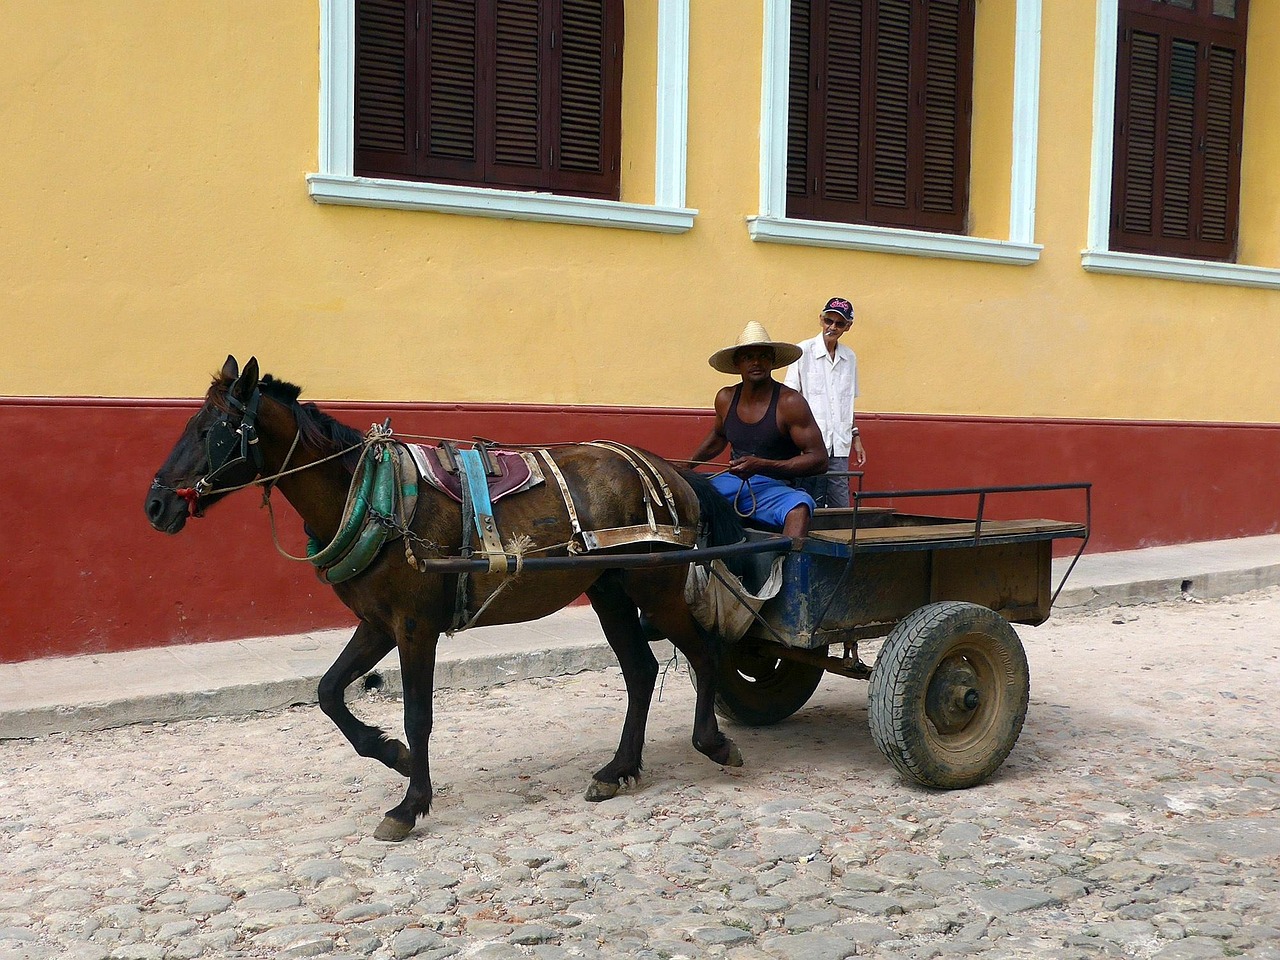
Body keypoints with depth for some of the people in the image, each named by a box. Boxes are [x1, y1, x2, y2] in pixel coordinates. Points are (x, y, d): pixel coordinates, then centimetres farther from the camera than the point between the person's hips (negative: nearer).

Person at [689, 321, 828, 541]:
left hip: (773, 488, -5)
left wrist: (763, 465, -21)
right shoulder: (725, 399, 7)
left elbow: (818, 459, -13)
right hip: (731, 482, 5)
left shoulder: (789, 403, -10)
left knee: (799, 507, -38)